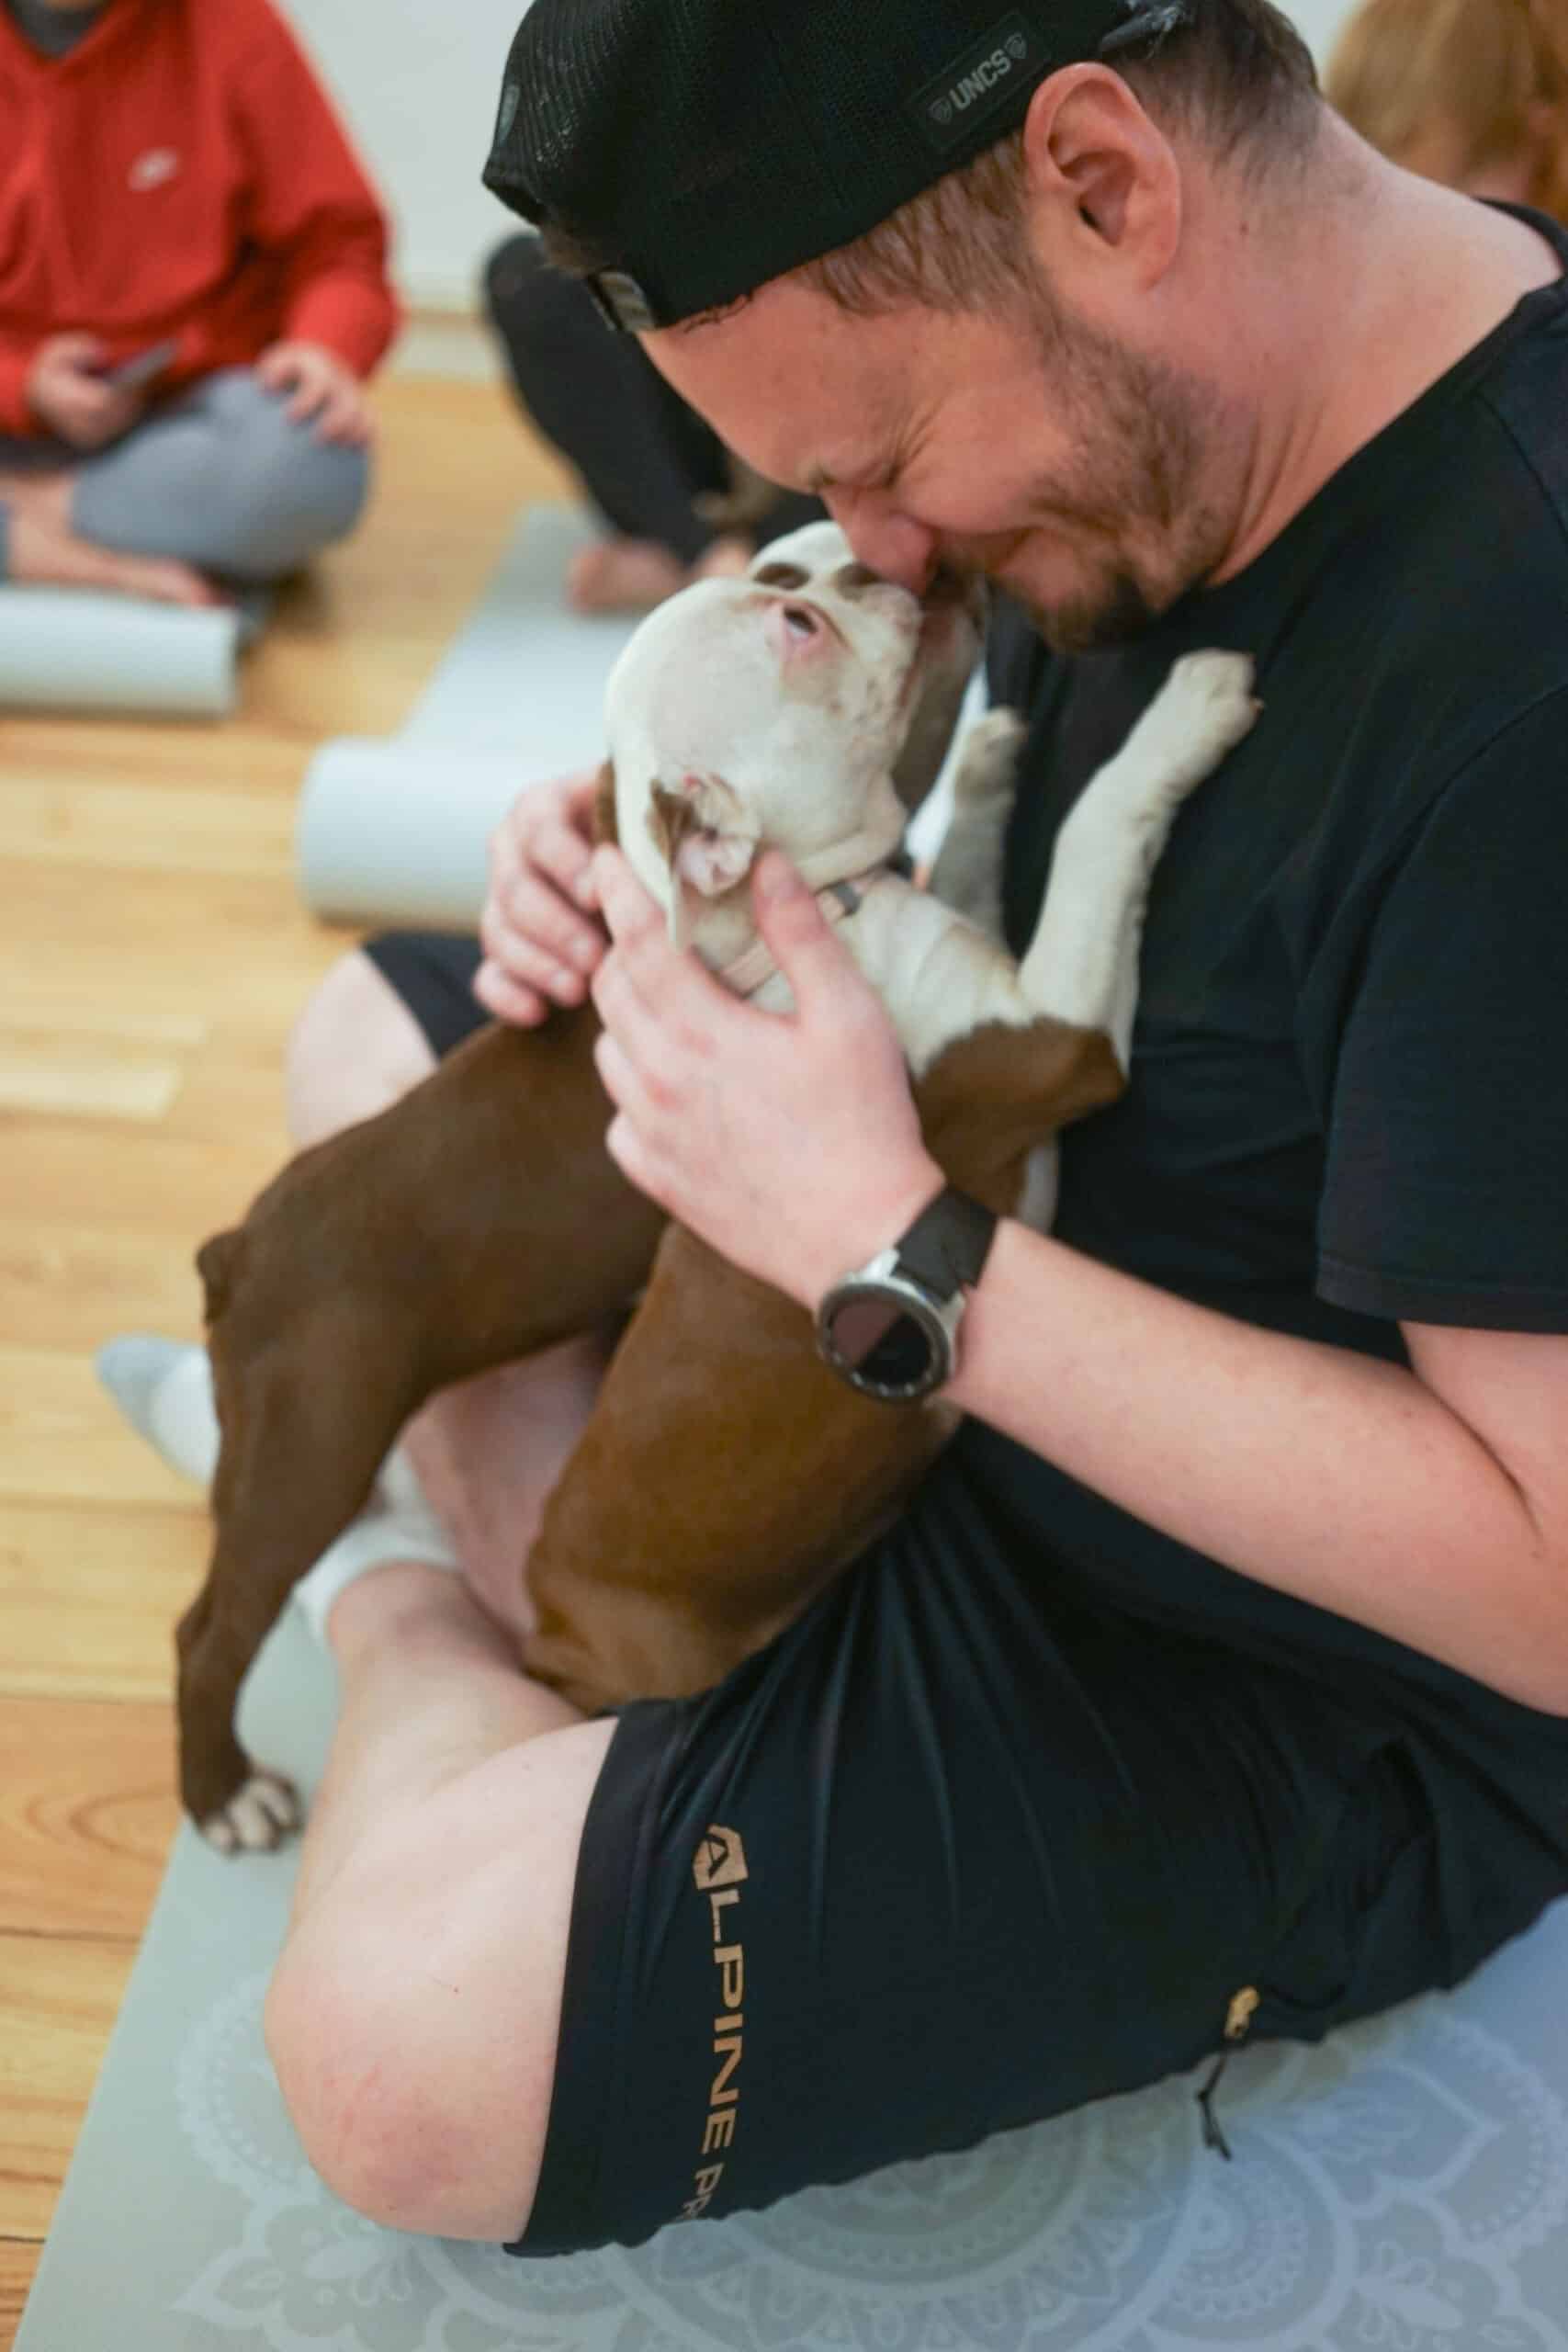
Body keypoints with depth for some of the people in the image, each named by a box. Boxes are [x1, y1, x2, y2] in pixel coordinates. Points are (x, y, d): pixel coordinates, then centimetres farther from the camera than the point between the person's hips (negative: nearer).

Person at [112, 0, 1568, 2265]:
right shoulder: (1151, 423, -6)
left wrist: (892, 1236, -30)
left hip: (1316, 1696, -8)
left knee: (412, 2054, -24)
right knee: (372, 1032, 15)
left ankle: (423, 1638, 7)